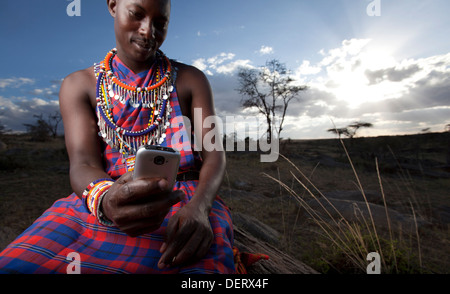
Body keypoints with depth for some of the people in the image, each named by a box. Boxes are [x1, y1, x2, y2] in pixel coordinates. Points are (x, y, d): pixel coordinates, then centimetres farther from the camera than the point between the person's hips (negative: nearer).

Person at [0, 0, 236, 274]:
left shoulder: (191, 80, 6)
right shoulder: (79, 85, 9)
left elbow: (214, 155, -3)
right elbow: (83, 165, -4)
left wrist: (198, 207, -23)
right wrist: (104, 199, -29)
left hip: (184, 200, -1)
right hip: (99, 204, 2)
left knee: (203, 265, -32)